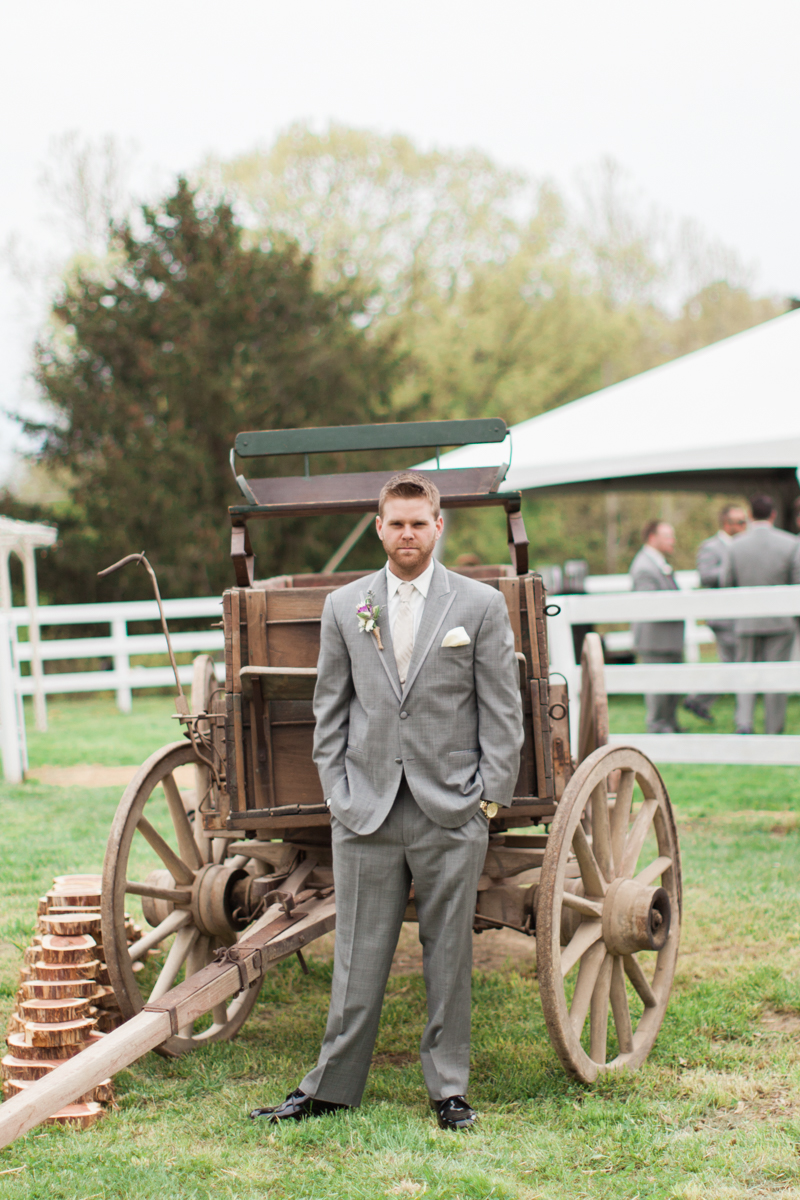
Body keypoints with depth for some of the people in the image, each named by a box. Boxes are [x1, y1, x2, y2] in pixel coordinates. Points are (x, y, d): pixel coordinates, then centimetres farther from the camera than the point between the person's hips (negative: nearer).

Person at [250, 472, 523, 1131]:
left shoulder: (481, 605, 2)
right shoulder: (343, 606, 8)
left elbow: (502, 710, 3)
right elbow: (331, 709, 12)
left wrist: (490, 797, -3)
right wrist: (336, 793, 4)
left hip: (451, 811, -1)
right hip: (366, 811, 1)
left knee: (449, 954, 6)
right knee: (359, 954, 5)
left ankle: (449, 1088, 17)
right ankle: (333, 1085, 15)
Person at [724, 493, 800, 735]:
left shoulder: (736, 545, -4)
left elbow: (728, 584, 3)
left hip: (747, 622, 1)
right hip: (780, 622, -1)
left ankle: (744, 722, -9)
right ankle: (773, 732, 10)